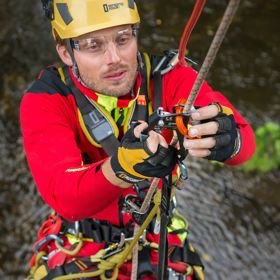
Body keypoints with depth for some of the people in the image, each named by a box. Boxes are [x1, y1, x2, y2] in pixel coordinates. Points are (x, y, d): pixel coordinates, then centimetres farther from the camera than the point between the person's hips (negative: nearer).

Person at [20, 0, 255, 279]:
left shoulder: (169, 78, -15)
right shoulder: (44, 100, -19)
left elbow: (244, 138, -30)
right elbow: (63, 196, -33)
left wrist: (228, 139, -56)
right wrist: (122, 168, -54)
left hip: (159, 244, 1)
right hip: (78, 250, 0)